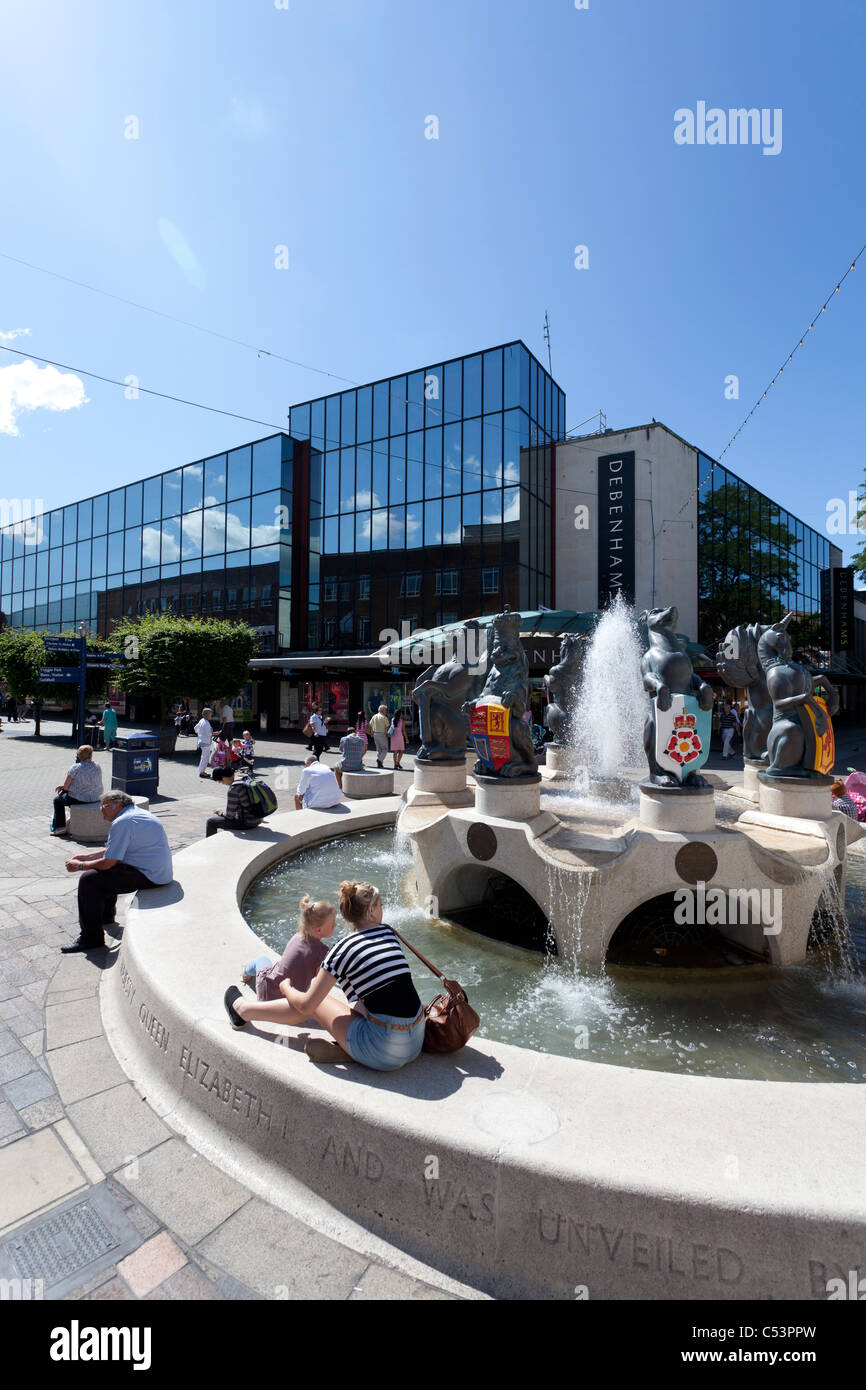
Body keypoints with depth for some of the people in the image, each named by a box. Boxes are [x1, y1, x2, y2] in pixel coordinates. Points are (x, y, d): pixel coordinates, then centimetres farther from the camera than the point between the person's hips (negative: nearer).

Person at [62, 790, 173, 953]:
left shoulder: (122, 823, -16)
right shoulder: (137, 813, 16)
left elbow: (108, 863, -16)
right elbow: (113, 850, 28)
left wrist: (79, 866, 0)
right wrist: (87, 857, 24)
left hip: (148, 876, -11)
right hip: (158, 872, 11)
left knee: (89, 879, -9)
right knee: (108, 872, 29)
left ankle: (91, 938, -2)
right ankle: (106, 916, 46)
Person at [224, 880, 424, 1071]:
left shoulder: (343, 949, -10)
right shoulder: (388, 933, 5)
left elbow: (307, 1005, -2)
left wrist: (287, 988, 21)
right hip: (416, 1043, 5)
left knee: (314, 1002, 13)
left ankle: (244, 1011, 30)